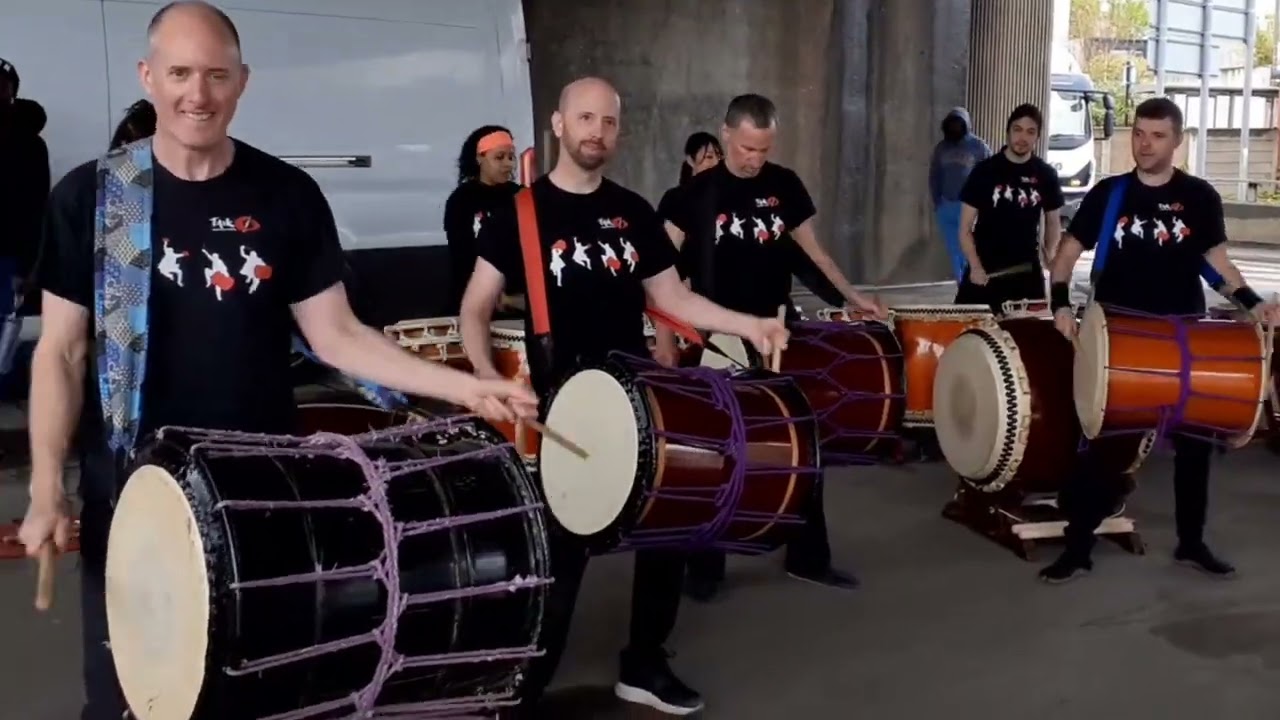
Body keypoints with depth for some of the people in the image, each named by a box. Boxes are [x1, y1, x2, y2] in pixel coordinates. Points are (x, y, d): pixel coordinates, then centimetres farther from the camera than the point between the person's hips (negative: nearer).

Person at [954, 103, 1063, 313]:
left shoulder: (1046, 174, 4)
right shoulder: (985, 171, -4)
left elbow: (1053, 221, 17)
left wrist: (1049, 254, 3)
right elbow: (965, 228, -3)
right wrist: (975, 266, -15)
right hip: (985, 272, -2)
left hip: (1027, 273, 3)